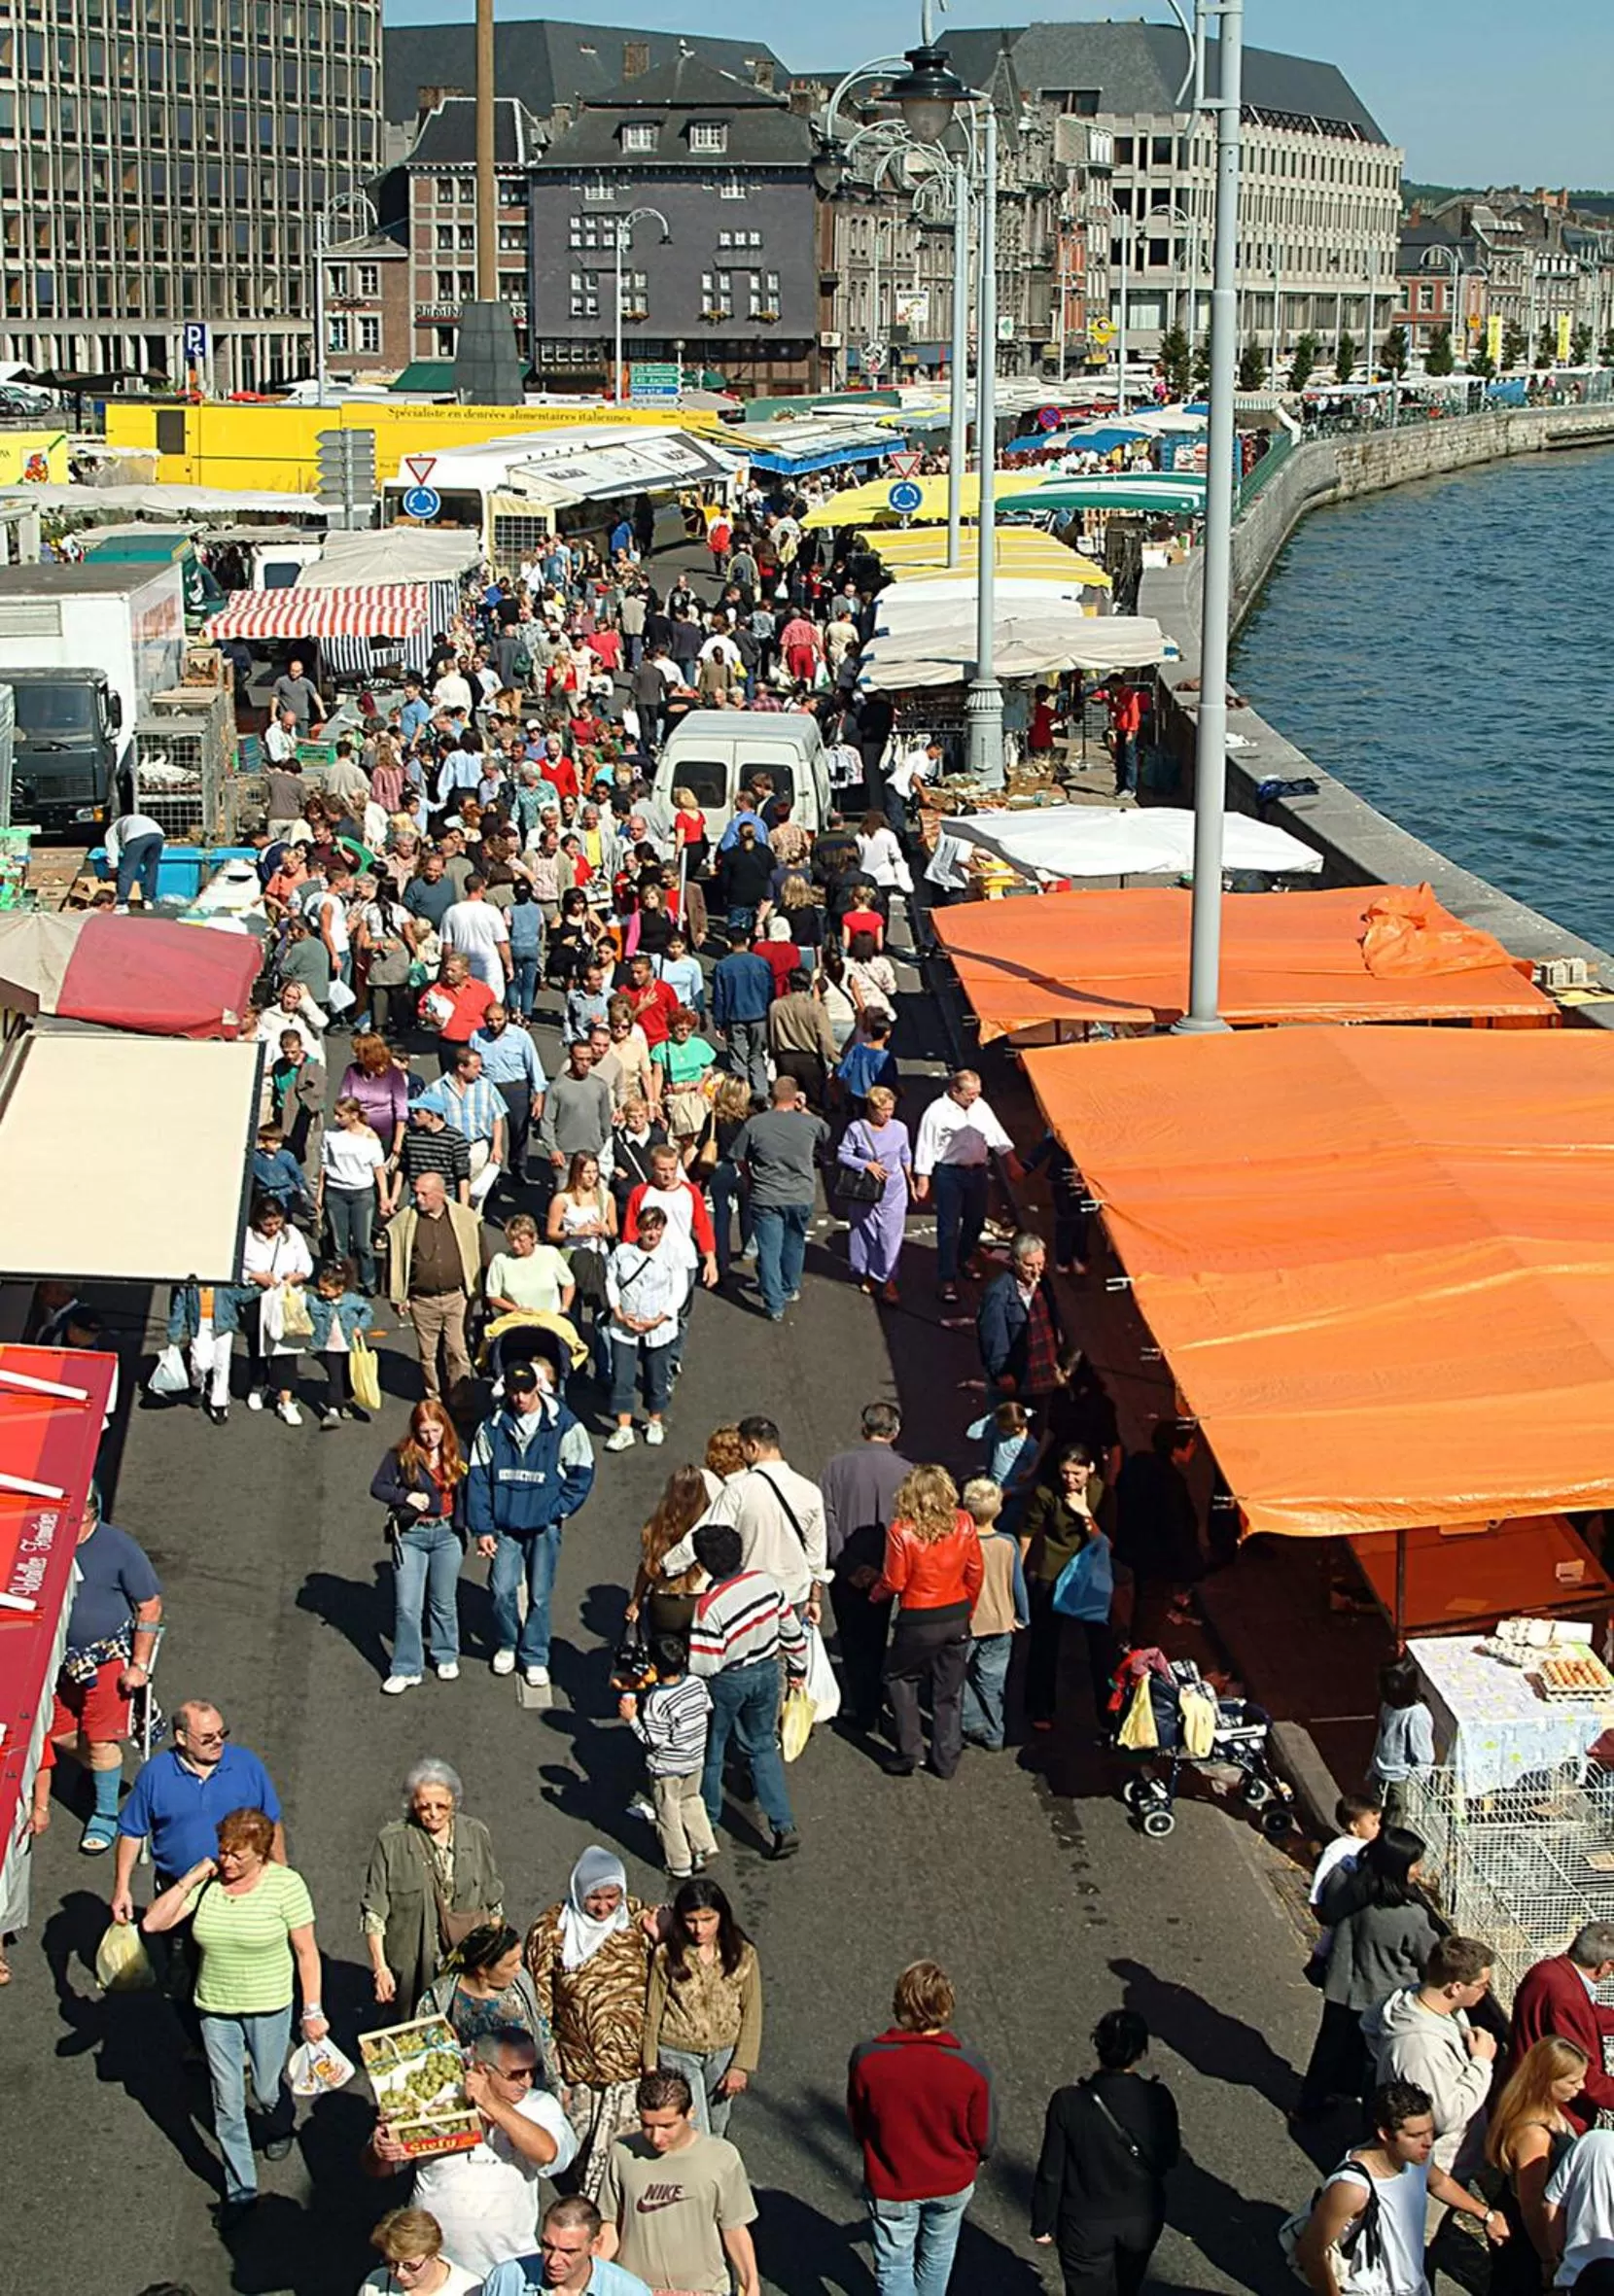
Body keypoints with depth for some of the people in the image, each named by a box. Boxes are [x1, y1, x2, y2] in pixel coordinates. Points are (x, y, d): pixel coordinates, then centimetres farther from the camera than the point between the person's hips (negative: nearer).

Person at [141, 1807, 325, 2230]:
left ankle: (282, 2127, 53)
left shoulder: (285, 1885, -17)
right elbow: (152, 1924, -15)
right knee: (227, 2103, 8)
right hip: (215, 2009, 2)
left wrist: (312, 2011, -9)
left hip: (268, 2008, -2)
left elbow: (306, 1952, -10)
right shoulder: (205, 1883, -10)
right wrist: (188, 1880, -22)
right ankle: (240, 2189, 24)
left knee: (267, 2089, 17)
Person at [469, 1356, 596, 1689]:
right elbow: (478, 1478, 2)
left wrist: (558, 1511, -8)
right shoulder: (492, 1428, 0)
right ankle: (506, 1645, 22)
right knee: (501, 1590, -4)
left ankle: (535, 1657, 20)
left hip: (544, 1526, -1)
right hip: (505, 1525, 1)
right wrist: (481, 1527, -2)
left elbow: (581, 1473, 0)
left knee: (539, 1596, 4)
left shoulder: (564, 1426, -6)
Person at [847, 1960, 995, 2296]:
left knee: (894, 2265, 20)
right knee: (937, 2256, 27)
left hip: (891, 2185, -1)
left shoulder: (867, 2058, -26)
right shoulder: (971, 2068, -27)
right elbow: (984, 2139, -13)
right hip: (952, 2185, 1)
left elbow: (857, 2123, -9)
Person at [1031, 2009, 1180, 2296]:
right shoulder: (1157, 2099, -19)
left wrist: (1043, 2224, 0)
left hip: (1086, 2226, -2)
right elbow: (1170, 2158, -3)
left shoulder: (1069, 2102, -23)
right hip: (1142, 2219, 2)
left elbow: (1051, 2171, -14)